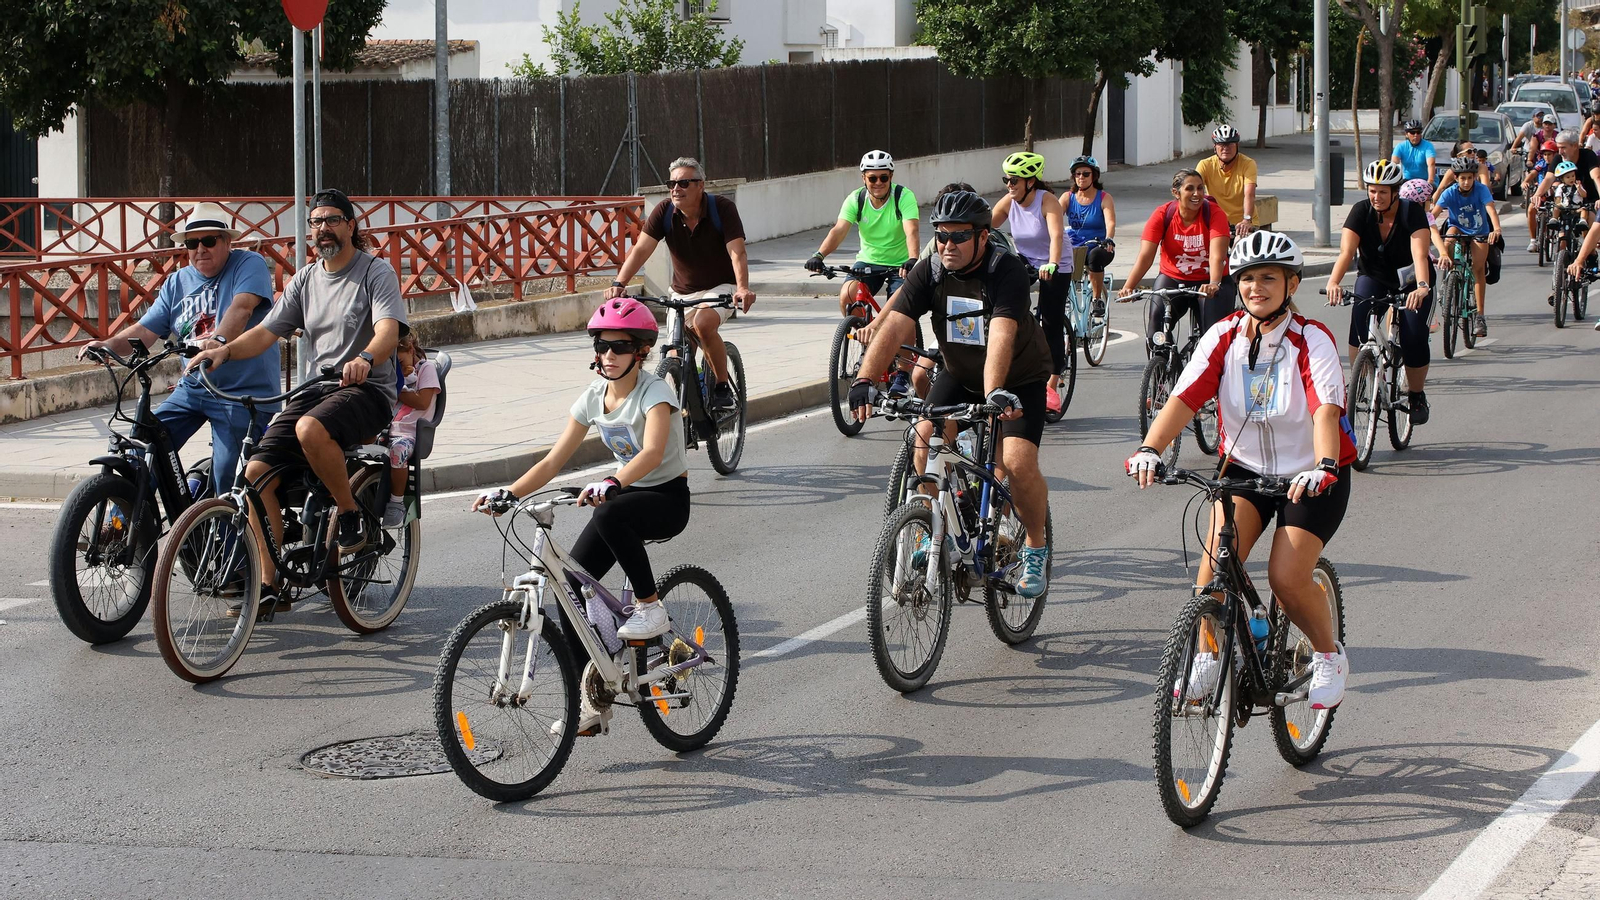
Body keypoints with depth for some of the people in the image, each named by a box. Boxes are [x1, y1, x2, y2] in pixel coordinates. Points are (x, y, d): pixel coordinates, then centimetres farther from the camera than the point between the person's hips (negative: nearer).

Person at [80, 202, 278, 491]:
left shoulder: (249, 264, -5)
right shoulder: (177, 283, 14)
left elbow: (242, 307, -25)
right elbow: (145, 330, 10)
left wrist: (219, 339, -44)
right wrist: (109, 345, -11)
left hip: (242, 394, -6)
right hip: (193, 389, 6)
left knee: (226, 477, -14)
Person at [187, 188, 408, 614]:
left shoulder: (376, 272, -3)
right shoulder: (306, 280, 15)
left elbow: (388, 329, -19)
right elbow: (267, 332, 9)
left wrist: (365, 359, -41)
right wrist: (226, 350, -11)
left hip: (368, 390, -6)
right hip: (316, 388, 6)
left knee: (311, 429, -38)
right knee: (257, 471, -11)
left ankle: (352, 519, -16)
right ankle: (269, 586, -4)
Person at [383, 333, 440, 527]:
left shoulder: (426, 367, 6)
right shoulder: (396, 372, 27)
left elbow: (422, 402, -6)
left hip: (410, 432, -6)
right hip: (387, 431, 6)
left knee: (398, 449, -41)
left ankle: (397, 504, -26)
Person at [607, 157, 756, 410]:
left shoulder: (722, 208, -18)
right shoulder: (664, 212, -11)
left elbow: (737, 252, -28)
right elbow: (641, 249, -20)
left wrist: (743, 288, -46)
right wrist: (619, 284, -36)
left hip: (720, 288, -4)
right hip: (682, 293, 4)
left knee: (702, 323, -33)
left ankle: (723, 387, -16)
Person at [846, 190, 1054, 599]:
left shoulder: (1006, 271, -28)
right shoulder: (930, 273, -15)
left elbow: (1001, 337, -42)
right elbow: (894, 328, -26)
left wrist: (994, 394, -57)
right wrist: (864, 380, -41)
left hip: (1020, 379, -4)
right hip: (960, 374, 4)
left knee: (1019, 462, -21)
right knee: (925, 438, -17)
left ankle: (1035, 548, 4)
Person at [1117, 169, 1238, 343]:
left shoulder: (1214, 213, -14)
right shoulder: (1162, 215, -11)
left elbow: (1217, 255, -26)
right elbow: (1145, 256, -19)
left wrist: (1214, 284, -46)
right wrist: (1128, 287, -34)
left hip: (1207, 282, -1)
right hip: (1173, 279, 1)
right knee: (1157, 312, -23)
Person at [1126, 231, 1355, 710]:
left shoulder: (1312, 341, -17)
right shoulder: (1223, 337, -7)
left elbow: (1326, 409, -32)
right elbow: (1184, 397, -19)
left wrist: (1323, 467, -50)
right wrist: (1149, 449, -37)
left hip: (1310, 477, -3)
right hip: (1245, 467, 3)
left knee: (1286, 578, -16)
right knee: (1218, 554, -23)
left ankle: (1329, 656, 12)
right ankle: (1207, 657, -5)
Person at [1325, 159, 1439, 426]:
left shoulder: (1411, 213, -22)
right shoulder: (1361, 212, -17)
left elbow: (1420, 255, -36)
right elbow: (1346, 252, -29)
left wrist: (1422, 287, -54)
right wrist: (1333, 282, -48)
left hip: (1410, 282, -2)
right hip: (1373, 277, 2)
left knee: (1414, 338, -18)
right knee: (1361, 313, -29)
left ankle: (1416, 395, 8)